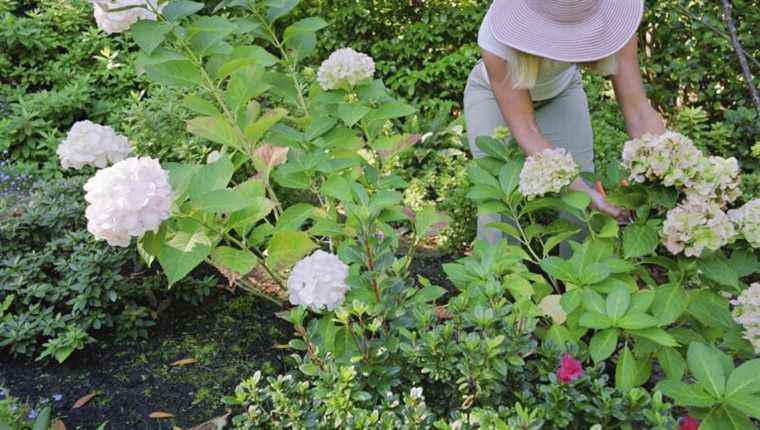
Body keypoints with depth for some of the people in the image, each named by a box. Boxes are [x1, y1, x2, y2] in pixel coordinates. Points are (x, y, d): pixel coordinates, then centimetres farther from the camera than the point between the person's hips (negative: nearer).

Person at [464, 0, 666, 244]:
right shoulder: (497, 38, -40)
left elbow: (638, 110, -30)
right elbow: (525, 130, -38)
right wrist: (588, 194, -46)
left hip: (559, 90, 2)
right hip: (495, 92, -2)